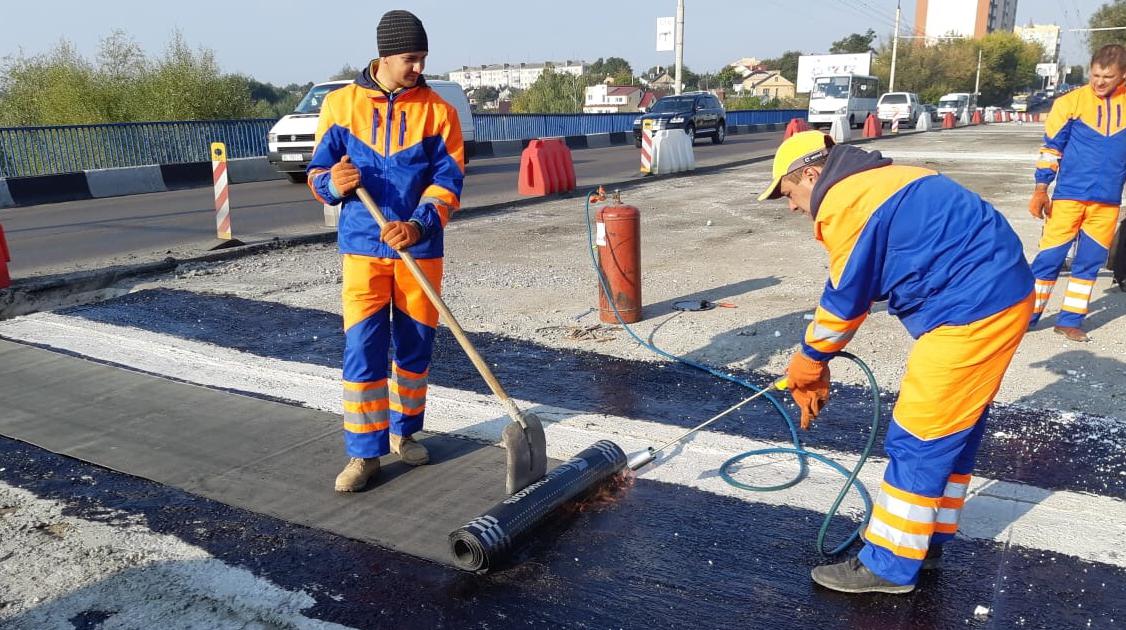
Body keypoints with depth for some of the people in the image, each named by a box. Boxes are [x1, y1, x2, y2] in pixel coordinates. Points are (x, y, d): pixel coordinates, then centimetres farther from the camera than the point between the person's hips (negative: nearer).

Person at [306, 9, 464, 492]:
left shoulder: (438, 111, -1)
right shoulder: (341, 104, 1)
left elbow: (449, 180, -6)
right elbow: (318, 172, 5)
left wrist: (418, 224, -22)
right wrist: (332, 184, -19)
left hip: (420, 248, 1)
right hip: (363, 248, -1)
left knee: (415, 344, 10)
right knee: (362, 349, -4)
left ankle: (404, 431, 29)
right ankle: (364, 452, 6)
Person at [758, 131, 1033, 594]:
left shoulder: (845, 202, -14)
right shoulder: (875, 183, 18)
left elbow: (844, 299, -7)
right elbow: (855, 290, 19)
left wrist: (809, 361, 8)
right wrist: (817, 359, 19)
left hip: (972, 308, -11)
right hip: (999, 293, 11)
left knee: (920, 438, -2)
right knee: (954, 427, 19)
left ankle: (889, 564, 9)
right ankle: (927, 536, 33)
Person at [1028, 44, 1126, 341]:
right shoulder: (1071, 102, -4)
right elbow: (1050, 147, -1)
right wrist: (1040, 189, -5)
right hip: (1069, 195, -3)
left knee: (1090, 261, 7)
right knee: (1050, 256, -2)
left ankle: (1070, 320, 16)